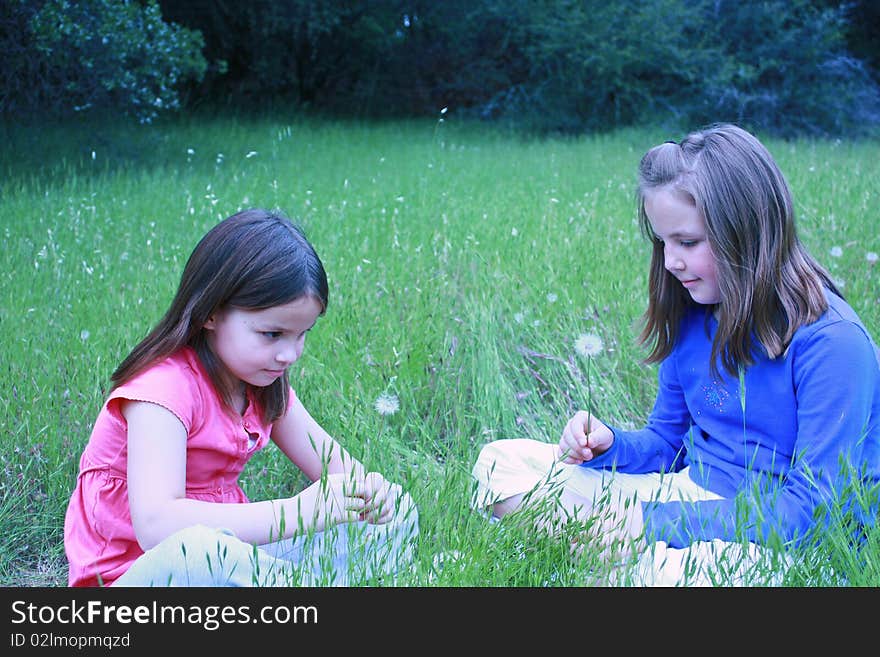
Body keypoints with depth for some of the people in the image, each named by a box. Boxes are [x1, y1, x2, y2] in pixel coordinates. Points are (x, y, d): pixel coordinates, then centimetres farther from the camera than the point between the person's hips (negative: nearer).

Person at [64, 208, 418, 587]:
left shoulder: (265, 384, 4)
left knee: (397, 517, -1)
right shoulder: (164, 388, -21)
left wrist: (369, 489, -16)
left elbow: (334, 463, 9)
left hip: (231, 560, 8)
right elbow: (155, 525, -35)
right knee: (198, 554, -43)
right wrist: (298, 511, -39)